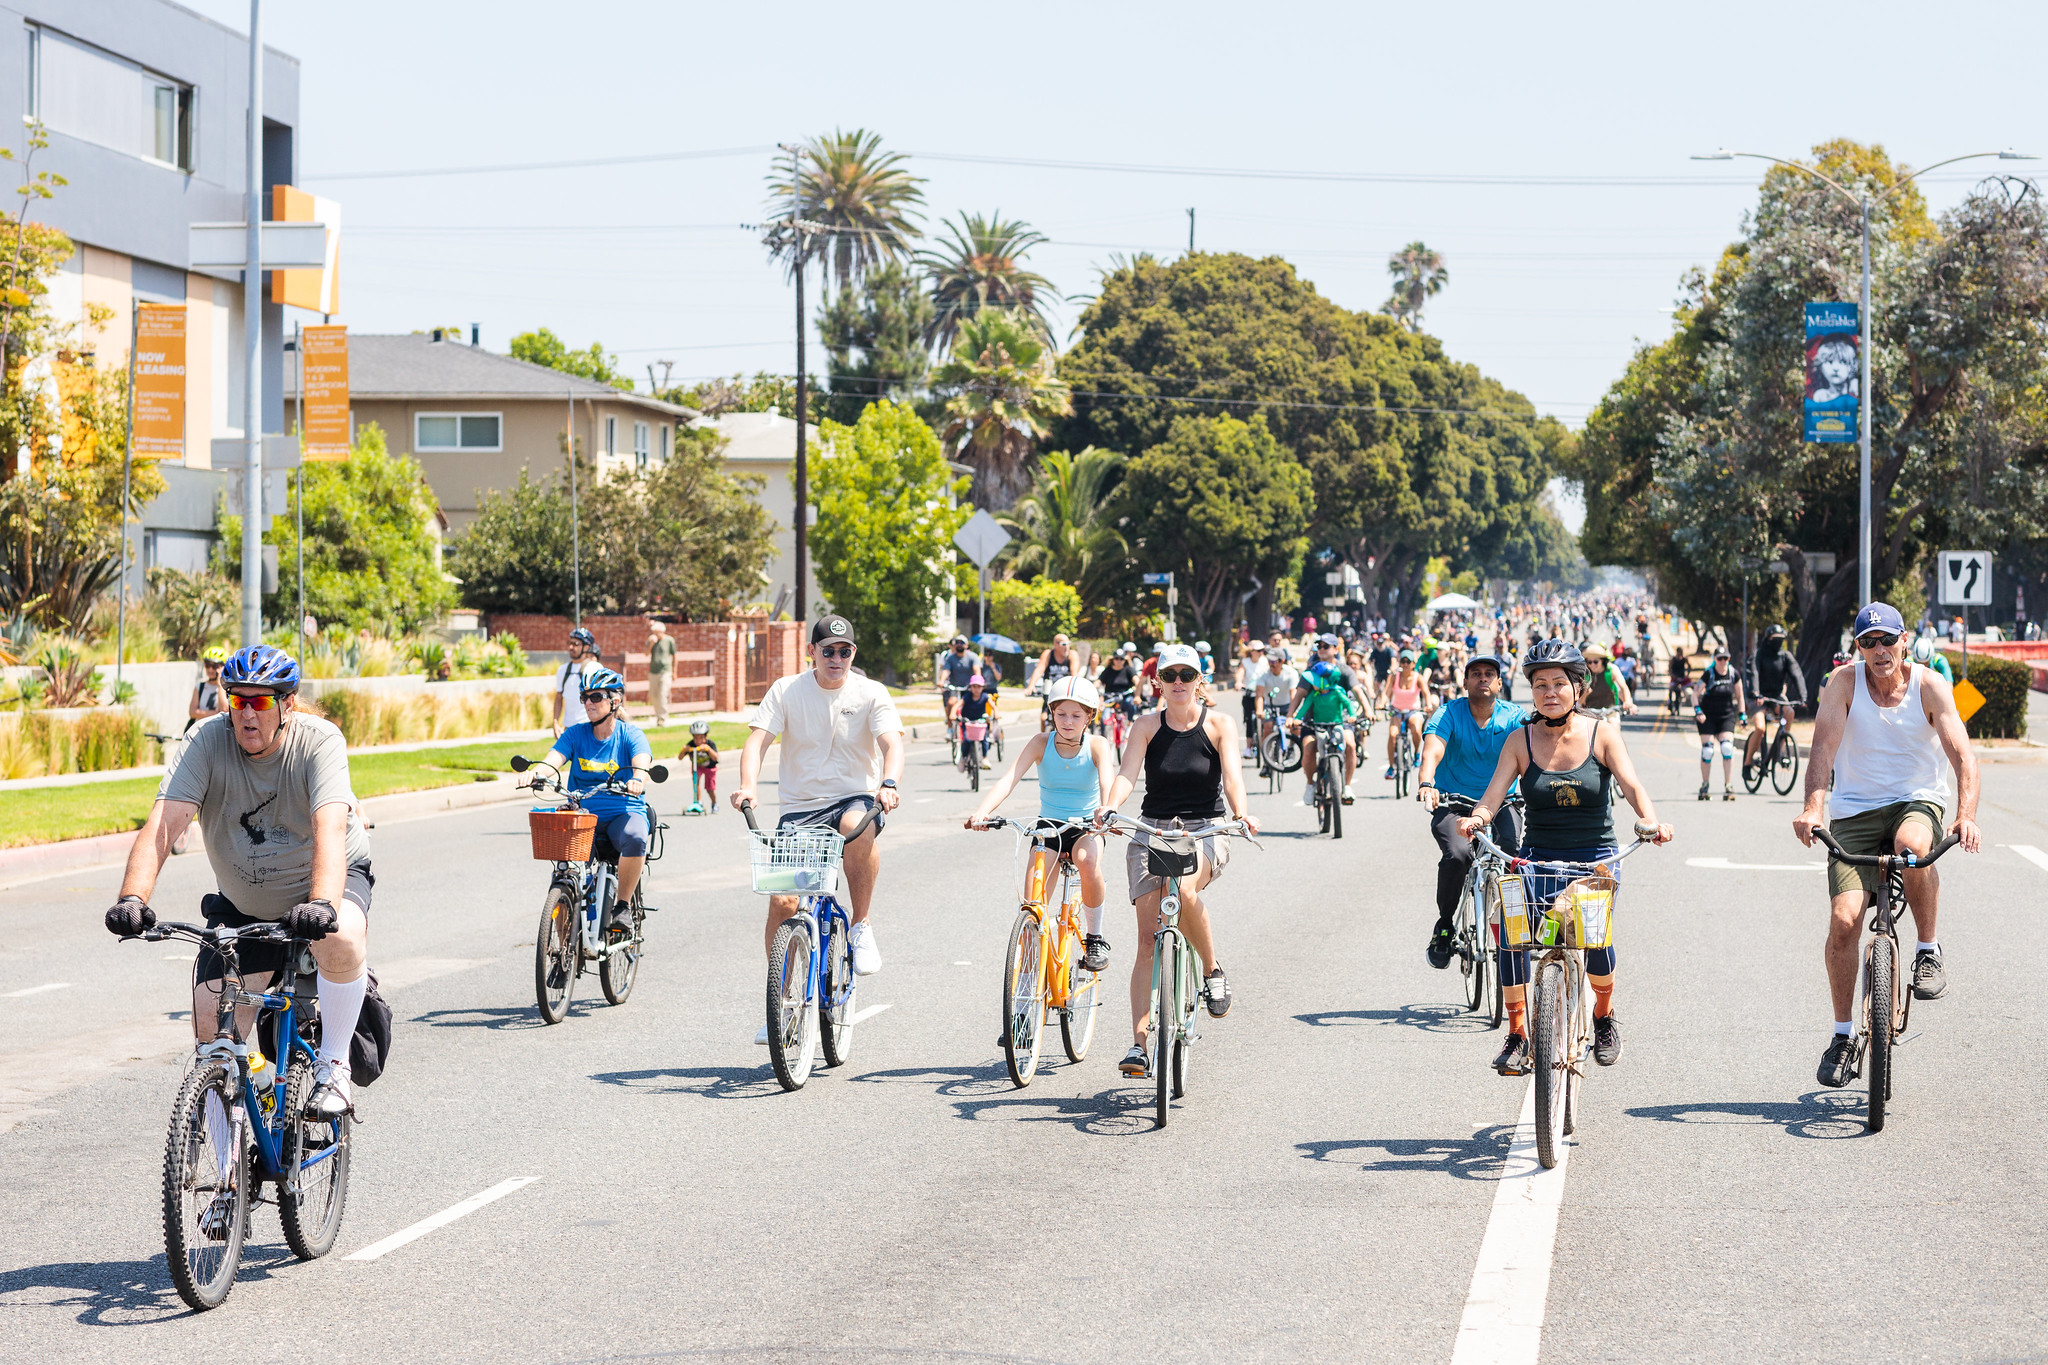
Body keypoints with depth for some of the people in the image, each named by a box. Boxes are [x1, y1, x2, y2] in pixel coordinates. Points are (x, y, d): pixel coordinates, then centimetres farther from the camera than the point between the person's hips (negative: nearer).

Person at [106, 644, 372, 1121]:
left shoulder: (318, 741, -24)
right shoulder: (210, 742, -19)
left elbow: (330, 829, -38)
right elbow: (163, 824, -29)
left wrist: (322, 903, -56)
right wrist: (132, 897, -46)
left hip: (322, 881, -3)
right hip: (241, 904, 3)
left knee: (341, 939, -36)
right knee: (212, 1027, -10)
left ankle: (333, 1067, -16)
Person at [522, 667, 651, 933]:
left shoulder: (631, 734, 0)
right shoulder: (576, 734, 7)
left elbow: (642, 762, -20)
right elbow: (554, 760, -9)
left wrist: (638, 779, -46)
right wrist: (535, 773, -34)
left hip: (623, 813, -2)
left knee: (635, 839, -37)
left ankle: (623, 906, -17)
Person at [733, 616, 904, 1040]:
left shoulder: (870, 694, -2)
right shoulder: (786, 691, -1)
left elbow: (892, 744, -16)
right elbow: (758, 740, -11)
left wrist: (889, 782, -37)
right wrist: (747, 786, -30)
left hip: (856, 798, -2)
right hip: (800, 807, 2)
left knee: (857, 827, -39)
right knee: (782, 903, -10)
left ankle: (861, 927, -18)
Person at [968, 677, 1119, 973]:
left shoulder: (1097, 746, -10)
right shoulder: (1041, 743, -9)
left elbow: (1108, 781, -29)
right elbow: (1009, 780, -21)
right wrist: (982, 812, -39)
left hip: (1085, 827, -2)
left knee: (1087, 860, -35)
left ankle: (1094, 937, -14)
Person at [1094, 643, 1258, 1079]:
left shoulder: (1218, 724, 0)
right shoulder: (1147, 725, 3)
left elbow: (1232, 774, -14)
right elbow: (1127, 773, -10)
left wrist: (1241, 813, -34)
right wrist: (1109, 807, -31)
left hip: (1205, 833, -2)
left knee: (1182, 888, -35)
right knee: (1148, 935, -9)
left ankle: (1212, 970, -9)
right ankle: (1139, 1044, -9)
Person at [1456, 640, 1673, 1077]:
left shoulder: (1602, 735, -2)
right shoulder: (1521, 742, 1)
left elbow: (1631, 784, -15)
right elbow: (1493, 795, -8)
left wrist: (1649, 820, -36)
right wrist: (1476, 818, -31)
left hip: (1595, 857, -1)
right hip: (1538, 856, 1)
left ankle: (1604, 1017, 6)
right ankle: (1517, 1036, -14)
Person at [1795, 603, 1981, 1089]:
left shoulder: (1930, 685, -8)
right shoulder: (1845, 682, -7)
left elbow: (1962, 755, -17)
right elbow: (1823, 747, -18)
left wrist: (1966, 814, -34)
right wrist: (1814, 808, -35)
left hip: (1917, 801, -1)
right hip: (1855, 812, 1)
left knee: (1912, 845, -38)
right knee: (1844, 919, -14)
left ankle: (1929, 952, -14)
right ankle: (1843, 1034, 3)